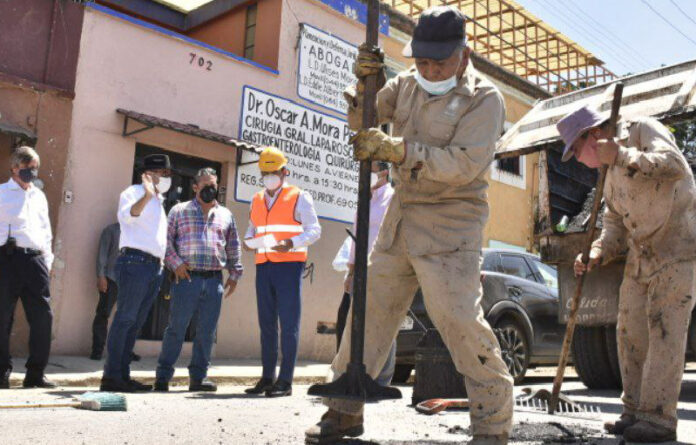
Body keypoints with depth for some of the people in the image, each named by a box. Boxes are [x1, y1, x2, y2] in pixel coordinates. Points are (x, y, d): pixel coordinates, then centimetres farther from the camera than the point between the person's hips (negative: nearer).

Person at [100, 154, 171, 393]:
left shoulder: (159, 201, 25)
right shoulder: (133, 192, 0)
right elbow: (126, 215, -22)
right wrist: (147, 196, -36)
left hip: (155, 266, 8)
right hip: (135, 261, -8)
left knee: (136, 323, 8)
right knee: (125, 319, -9)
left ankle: (123, 375, 11)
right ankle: (111, 376, -7)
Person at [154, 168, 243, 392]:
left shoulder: (225, 215, 17)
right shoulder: (180, 211, 8)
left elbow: (233, 247, 20)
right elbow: (166, 239, 4)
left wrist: (234, 274, 14)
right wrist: (175, 263, -8)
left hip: (214, 281, 3)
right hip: (187, 278, -3)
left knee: (207, 331, 5)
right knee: (176, 328, -1)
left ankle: (198, 376, 15)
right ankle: (163, 376, 9)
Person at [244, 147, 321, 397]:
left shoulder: (298, 197, 2)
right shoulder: (257, 200, 18)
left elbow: (314, 230, -3)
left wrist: (291, 243, -20)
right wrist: (248, 240, 1)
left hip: (289, 265, -5)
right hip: (263, 266, 5)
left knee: (289, 323, -6)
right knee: (267, 323, 7)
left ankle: (285, 381, -4)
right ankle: (267, 378, 14)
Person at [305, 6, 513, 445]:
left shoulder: (484, 98, -10)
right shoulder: (407, 84, 9)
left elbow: (464, 164, -22)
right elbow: (361, 122, 9)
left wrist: (394, 148, -28)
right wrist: (364, 84, -10)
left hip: (451, 224, -6)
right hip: (401, 217, 6)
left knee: (459, 319, -15)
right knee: (370, 307, 8)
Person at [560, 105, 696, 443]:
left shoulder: (642, 130, -5)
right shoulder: (611, 176, 17)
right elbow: (615, 228, 14)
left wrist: (620, 156, -26)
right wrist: (596, 255, -3)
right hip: (641, 255, 8)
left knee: (665, 330, -12)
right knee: (631, 333, 5)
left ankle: (658, 418, -9)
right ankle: (636, 411, 13)